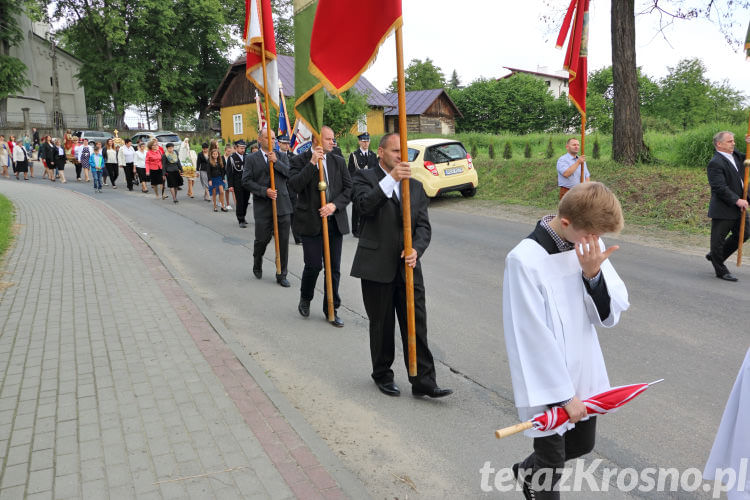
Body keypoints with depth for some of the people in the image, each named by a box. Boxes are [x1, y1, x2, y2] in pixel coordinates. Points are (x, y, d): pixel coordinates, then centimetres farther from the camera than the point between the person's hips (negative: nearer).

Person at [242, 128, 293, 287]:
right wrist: (265, 191, -14)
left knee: (283, 242, 3)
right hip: (263, 207, -2)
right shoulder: (251, 159, 3)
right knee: (262, 239, 4)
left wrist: (276, 162, -13)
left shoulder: (280, 157, 12)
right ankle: (257, 265, 34)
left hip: (282, 206, 2)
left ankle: (281, 275, 14)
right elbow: (246, 181, -4)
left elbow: (290, 174, -2)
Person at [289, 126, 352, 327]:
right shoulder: (300, 161, -2)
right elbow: (295, 185, -17)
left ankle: (331, 309, 20)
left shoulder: (339, 161, 9)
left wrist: (335, 205, -11)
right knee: (313, 265, -5)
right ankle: (305, 299, 24)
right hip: (311, 222, -3)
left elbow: (348, 188, 5)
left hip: (335, 221, 4)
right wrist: (312, 163, -20)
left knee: (334, 268, 7)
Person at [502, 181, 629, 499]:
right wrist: (563, 394, -16)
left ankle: (527, 472, 50)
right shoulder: (525, 260, -26)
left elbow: (610, 315, -6)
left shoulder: (590, 246, -7)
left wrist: (593, 274, -24)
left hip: (584, 373, 7)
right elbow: (534, 338, -22)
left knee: (582, 444, 25)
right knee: (552, 466, 11)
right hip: (548, 383, -6)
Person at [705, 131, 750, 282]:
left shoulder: (735, 155, 10)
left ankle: (715, 256, 31)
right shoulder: (715, 163, -17)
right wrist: (737, 200, -23)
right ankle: (721, 271, 15)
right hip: (723, 209, -9)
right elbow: (720, 187, -22)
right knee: (718, 239, 3)